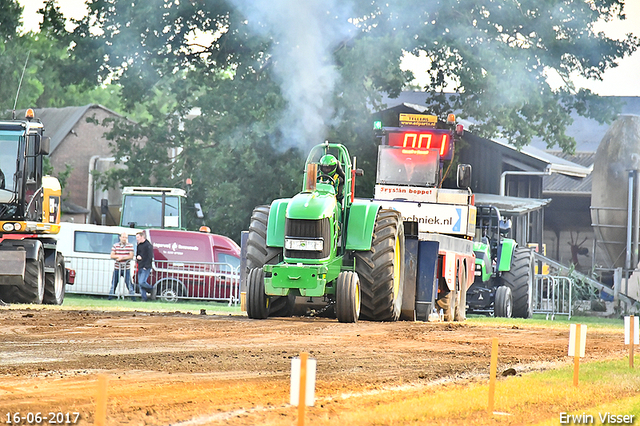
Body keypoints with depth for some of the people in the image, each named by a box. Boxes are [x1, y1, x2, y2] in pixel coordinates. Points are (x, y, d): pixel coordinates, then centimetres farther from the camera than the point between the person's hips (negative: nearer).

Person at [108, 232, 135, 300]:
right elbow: (112, 256, 3)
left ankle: (133, 296, -3)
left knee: (128, 282, -7)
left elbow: (131, 256, -7)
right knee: (114, 283, 4)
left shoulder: (130, 245, 1)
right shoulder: (115, 245, 7)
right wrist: (118, 256, -15)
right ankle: (110, 296, 12)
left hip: (126, 268, -2)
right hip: (117, 268, 2)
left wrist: (122, 258, -16)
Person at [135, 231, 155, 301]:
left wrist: (146, 266, -18)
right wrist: (137, 257, 0)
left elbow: (150, 257, -13)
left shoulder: (148, 245, -9)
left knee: (142, 282, -18)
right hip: (140, 268, 8)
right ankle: (144, 299, 10)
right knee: (140, 284, 5)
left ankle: (151, 289, 6)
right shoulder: (139, 245, 17)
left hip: (146, 268, -8)